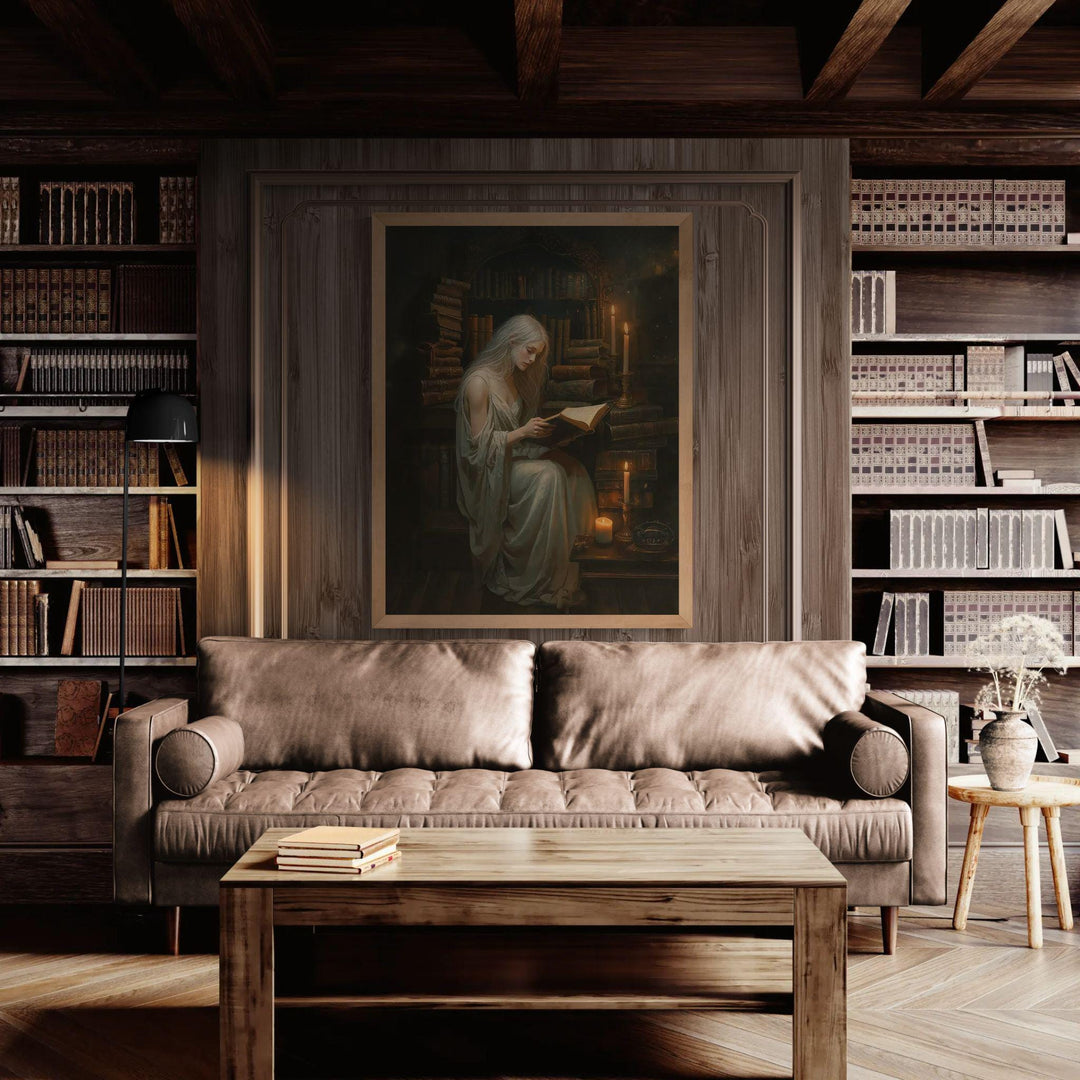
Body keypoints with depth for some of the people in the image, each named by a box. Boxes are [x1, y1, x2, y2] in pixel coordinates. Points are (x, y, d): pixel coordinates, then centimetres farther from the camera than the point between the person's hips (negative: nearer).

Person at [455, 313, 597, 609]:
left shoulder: (513, 377, 9)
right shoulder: (479, 382, -19)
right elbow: (480, 442, -19)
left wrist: (542, 428, 0)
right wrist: (522, 432, -30)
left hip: (515, 452, 8)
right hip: (488, 468, -8)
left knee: (571, 467, -16)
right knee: (548, 475, -30)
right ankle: (542, 581, -24)